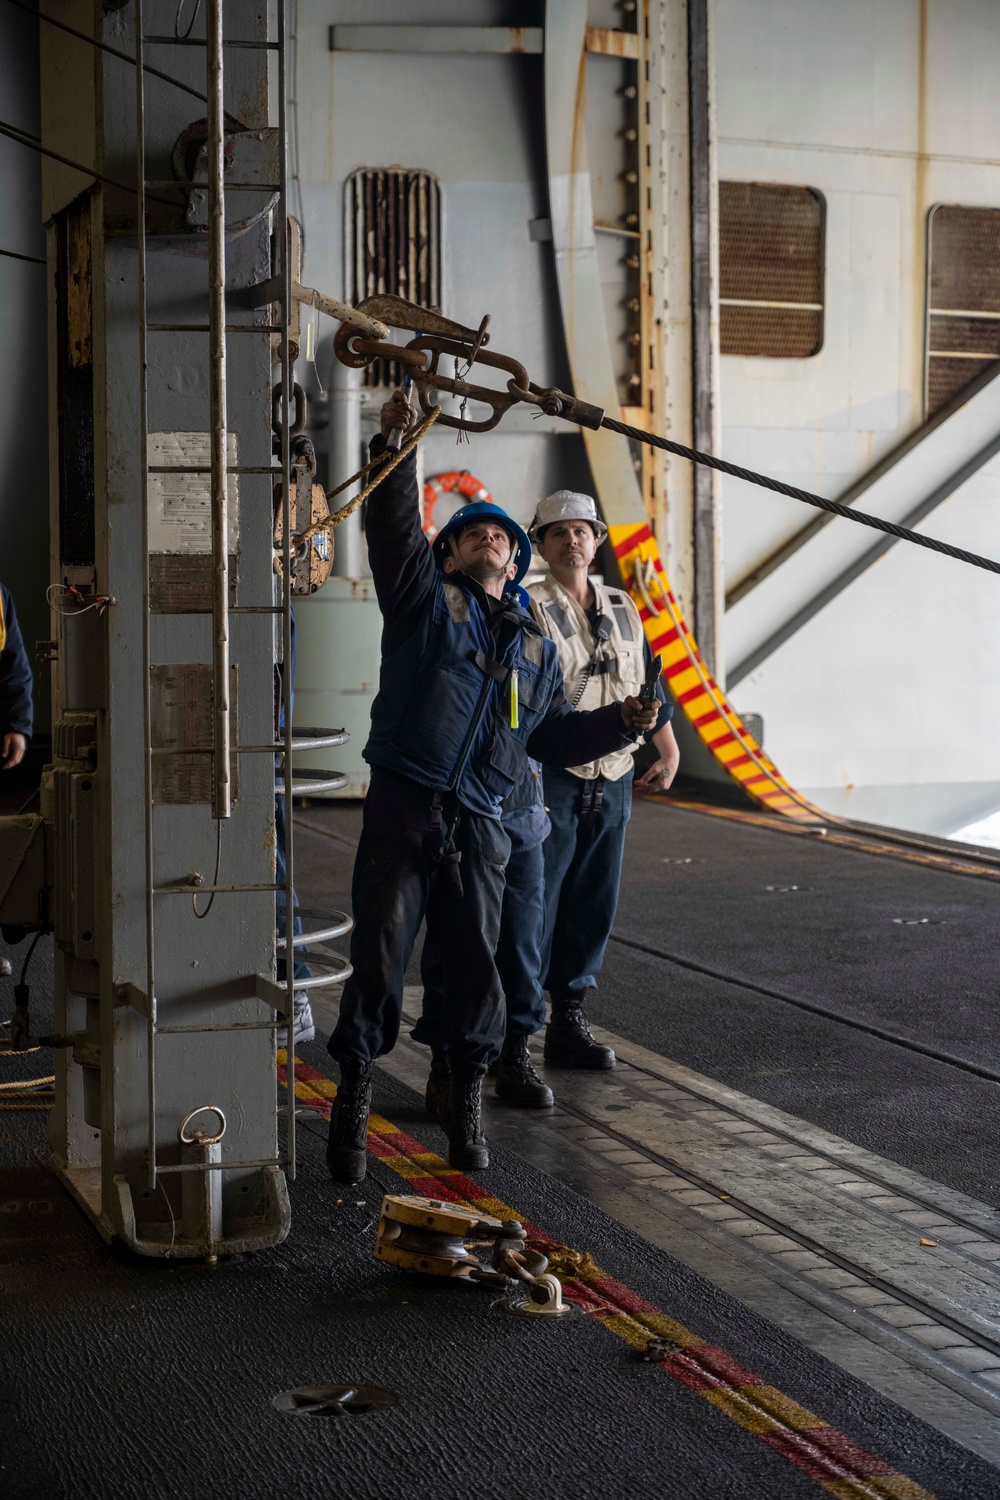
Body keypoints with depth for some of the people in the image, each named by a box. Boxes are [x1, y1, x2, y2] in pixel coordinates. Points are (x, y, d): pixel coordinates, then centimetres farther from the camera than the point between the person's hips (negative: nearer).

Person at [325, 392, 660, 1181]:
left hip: (480, 824, 3)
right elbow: (394, 527, -3)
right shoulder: (427, 599, 10)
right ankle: (354, 1096, 10)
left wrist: (621, 722, 10)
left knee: (476, 960, 5)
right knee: (380, 954, -2)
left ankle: (468, 1102, 20)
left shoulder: (536, 649, 21)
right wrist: (397, 445, -12)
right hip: (404, 809, -3)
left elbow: (554, 737, 25)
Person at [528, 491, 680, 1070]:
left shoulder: (623, 609, 14)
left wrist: (669, 752, 24)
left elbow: (650, 682, 25)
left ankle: (570, 1023, 18)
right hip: (551, 778, -6)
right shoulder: (529, 610, -5)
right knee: (535, 904, -5)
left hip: (613, 779, 6)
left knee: (594, 906, 9)